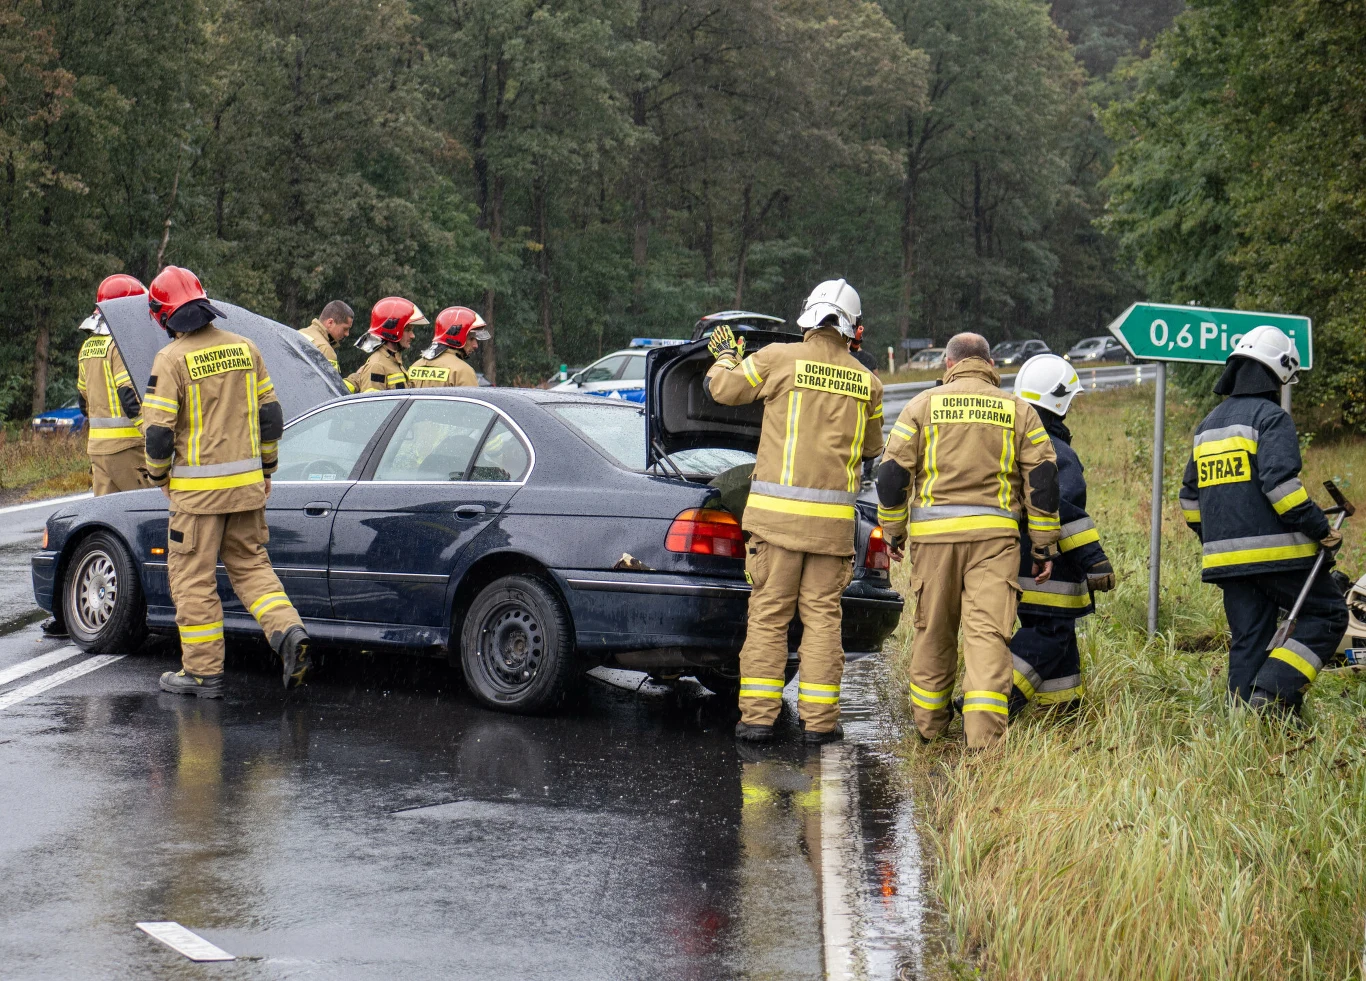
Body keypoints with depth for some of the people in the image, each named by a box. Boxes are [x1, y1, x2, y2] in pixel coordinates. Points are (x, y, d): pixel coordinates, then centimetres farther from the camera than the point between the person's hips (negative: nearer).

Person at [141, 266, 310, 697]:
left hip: (197, 487, -5)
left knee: (193, 577, 4)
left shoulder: (172, 359, -12)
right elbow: (269, 414, 11)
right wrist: (264, 467, 21)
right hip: (247, 483, 6)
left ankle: (203, 671, 7)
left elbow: (159, 431, -13)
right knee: (250, 564, 16)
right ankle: (288, 631, -5)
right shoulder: (243, 348, 6)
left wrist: (159, 476, 4)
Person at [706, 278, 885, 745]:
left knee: (768, 615, 3)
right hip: (833, 518, 2)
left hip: (777, 510, -2)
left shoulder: (778, 359, -4)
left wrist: (726, 357, 30)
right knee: (822, 616, 6)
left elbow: (722, 388, 10)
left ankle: (757, 716, 1)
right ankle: (819, 720, 5)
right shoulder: (866, 383, 6)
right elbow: (872, 447, 19)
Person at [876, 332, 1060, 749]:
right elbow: (1042, 480, 5)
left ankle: (929, 722, 27)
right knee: (988, 632, -6)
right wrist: (1044, 545, 9)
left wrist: (893, 529, 15)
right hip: (995, 532, 0)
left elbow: (893, 473, 3)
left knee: (933, 631, 14)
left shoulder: (923, 405, 6)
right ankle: (983, 734, -18)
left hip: (934, 533, 1)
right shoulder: (1018, 411, 9)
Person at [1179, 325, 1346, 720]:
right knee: (1327, 614, 1)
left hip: (1225, 555, 7)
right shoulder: (1271, 417, -7)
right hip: (1275, 551, -7)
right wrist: (1321, 530, -14)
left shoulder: (1209, 424, 19)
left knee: (1246, 640, 10)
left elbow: (1190, 497, 23)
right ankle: (1275, 690, -12)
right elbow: (1280, 482, -20)